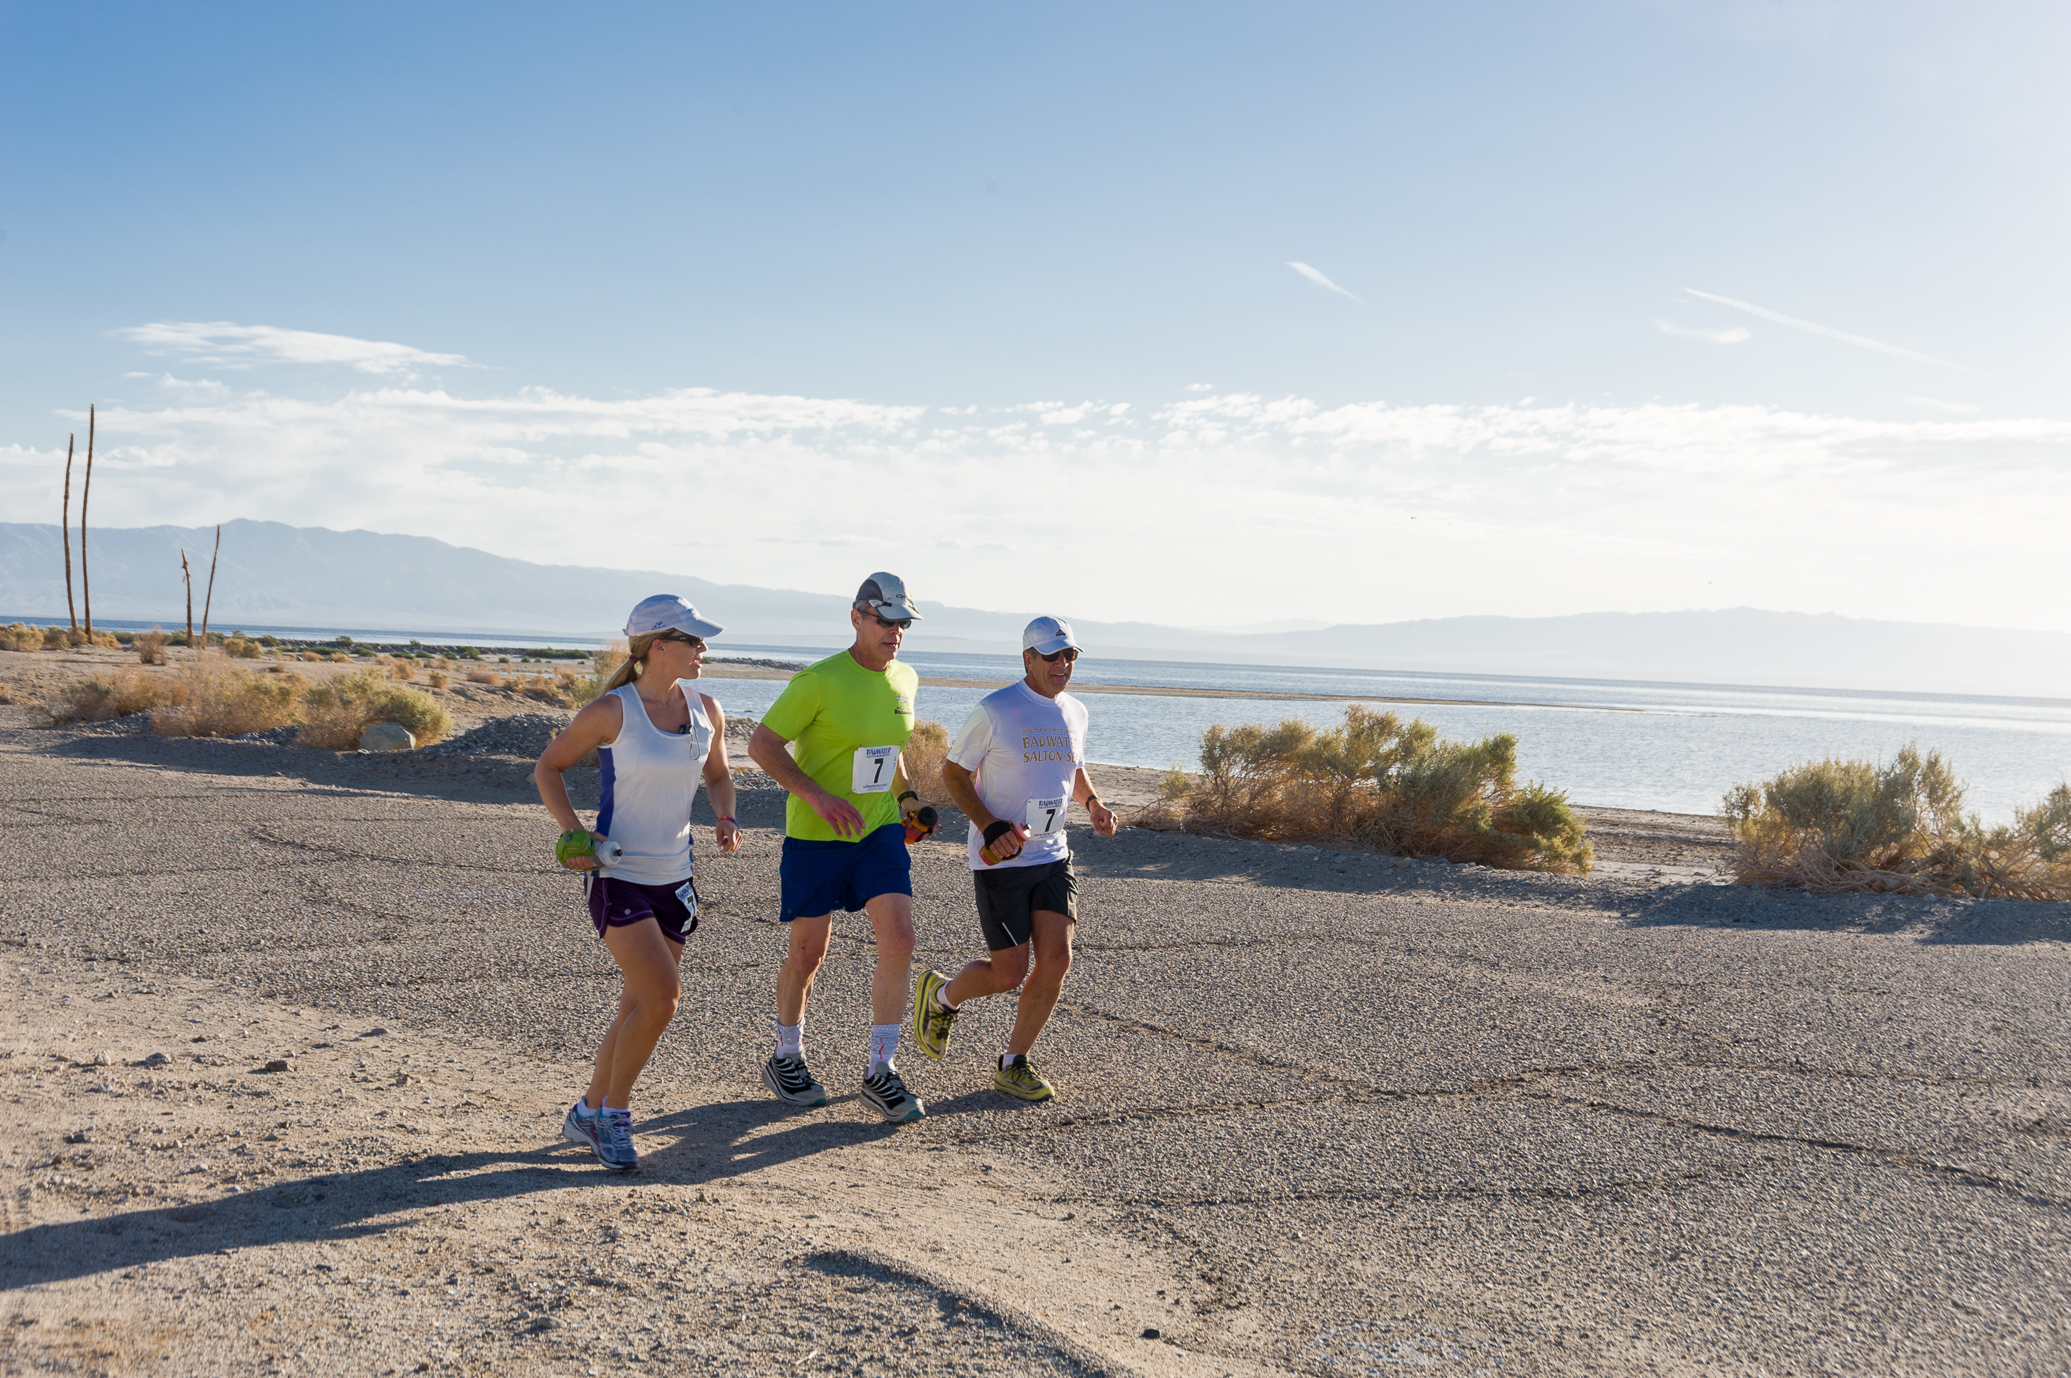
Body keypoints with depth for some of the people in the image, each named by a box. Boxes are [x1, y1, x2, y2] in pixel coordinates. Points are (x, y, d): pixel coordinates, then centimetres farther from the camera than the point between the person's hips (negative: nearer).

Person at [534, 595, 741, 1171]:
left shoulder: (705, 710, 2)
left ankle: (588, 1113, 29)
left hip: (674, 878, 6)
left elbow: (718, 776, 18)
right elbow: (548, 767, -1)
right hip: (615, 874, -6)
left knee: (641, 1005, 10)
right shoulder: (612, 711, -13)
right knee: (663, 995, -17)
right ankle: (614, 1113, 4)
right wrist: (573, 832, -16)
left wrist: (726, 818, -3)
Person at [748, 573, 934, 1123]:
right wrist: (817, 796, -24)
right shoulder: (819, 681, -17)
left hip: (880, 830, 5)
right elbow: (761, 745, -15)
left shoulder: (905, 680, 4)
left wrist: (904, 795, 14)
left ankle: (881, 1073, 2)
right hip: (815, 836, -4)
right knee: (808, 954, 7)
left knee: (899, 939, -10)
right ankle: (786, 1060, 30)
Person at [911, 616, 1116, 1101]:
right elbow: (953, 772, -5)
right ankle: (941, 995, 27)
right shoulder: (995, 710, -11)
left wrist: (1092, 803, 3)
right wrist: (990, 826, -18)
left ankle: (1014, 1062, 13)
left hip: (1052, 856, 6)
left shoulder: (1074, 713, 9)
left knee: (1056, 960, -5)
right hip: (999, 860, -6)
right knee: (1010, 972, -5)